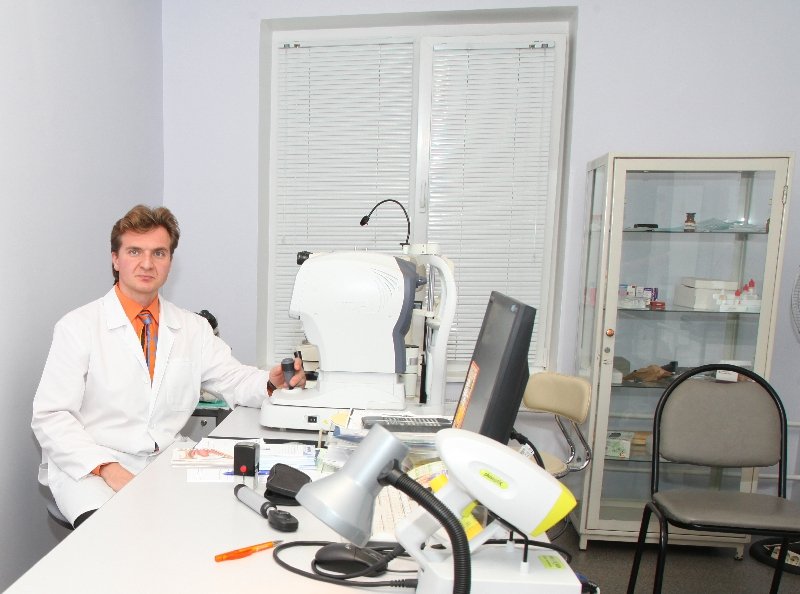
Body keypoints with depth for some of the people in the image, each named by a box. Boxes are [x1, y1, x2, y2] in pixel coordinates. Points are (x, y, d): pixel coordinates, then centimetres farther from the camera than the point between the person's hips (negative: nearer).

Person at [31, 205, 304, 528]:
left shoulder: (193, 328, 10)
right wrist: (106, 468, -20)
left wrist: (271, 380, -15)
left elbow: (234, 381, 9)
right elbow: (51, 416, -6)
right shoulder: (78, 327, -3)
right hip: (90, 470, -4)